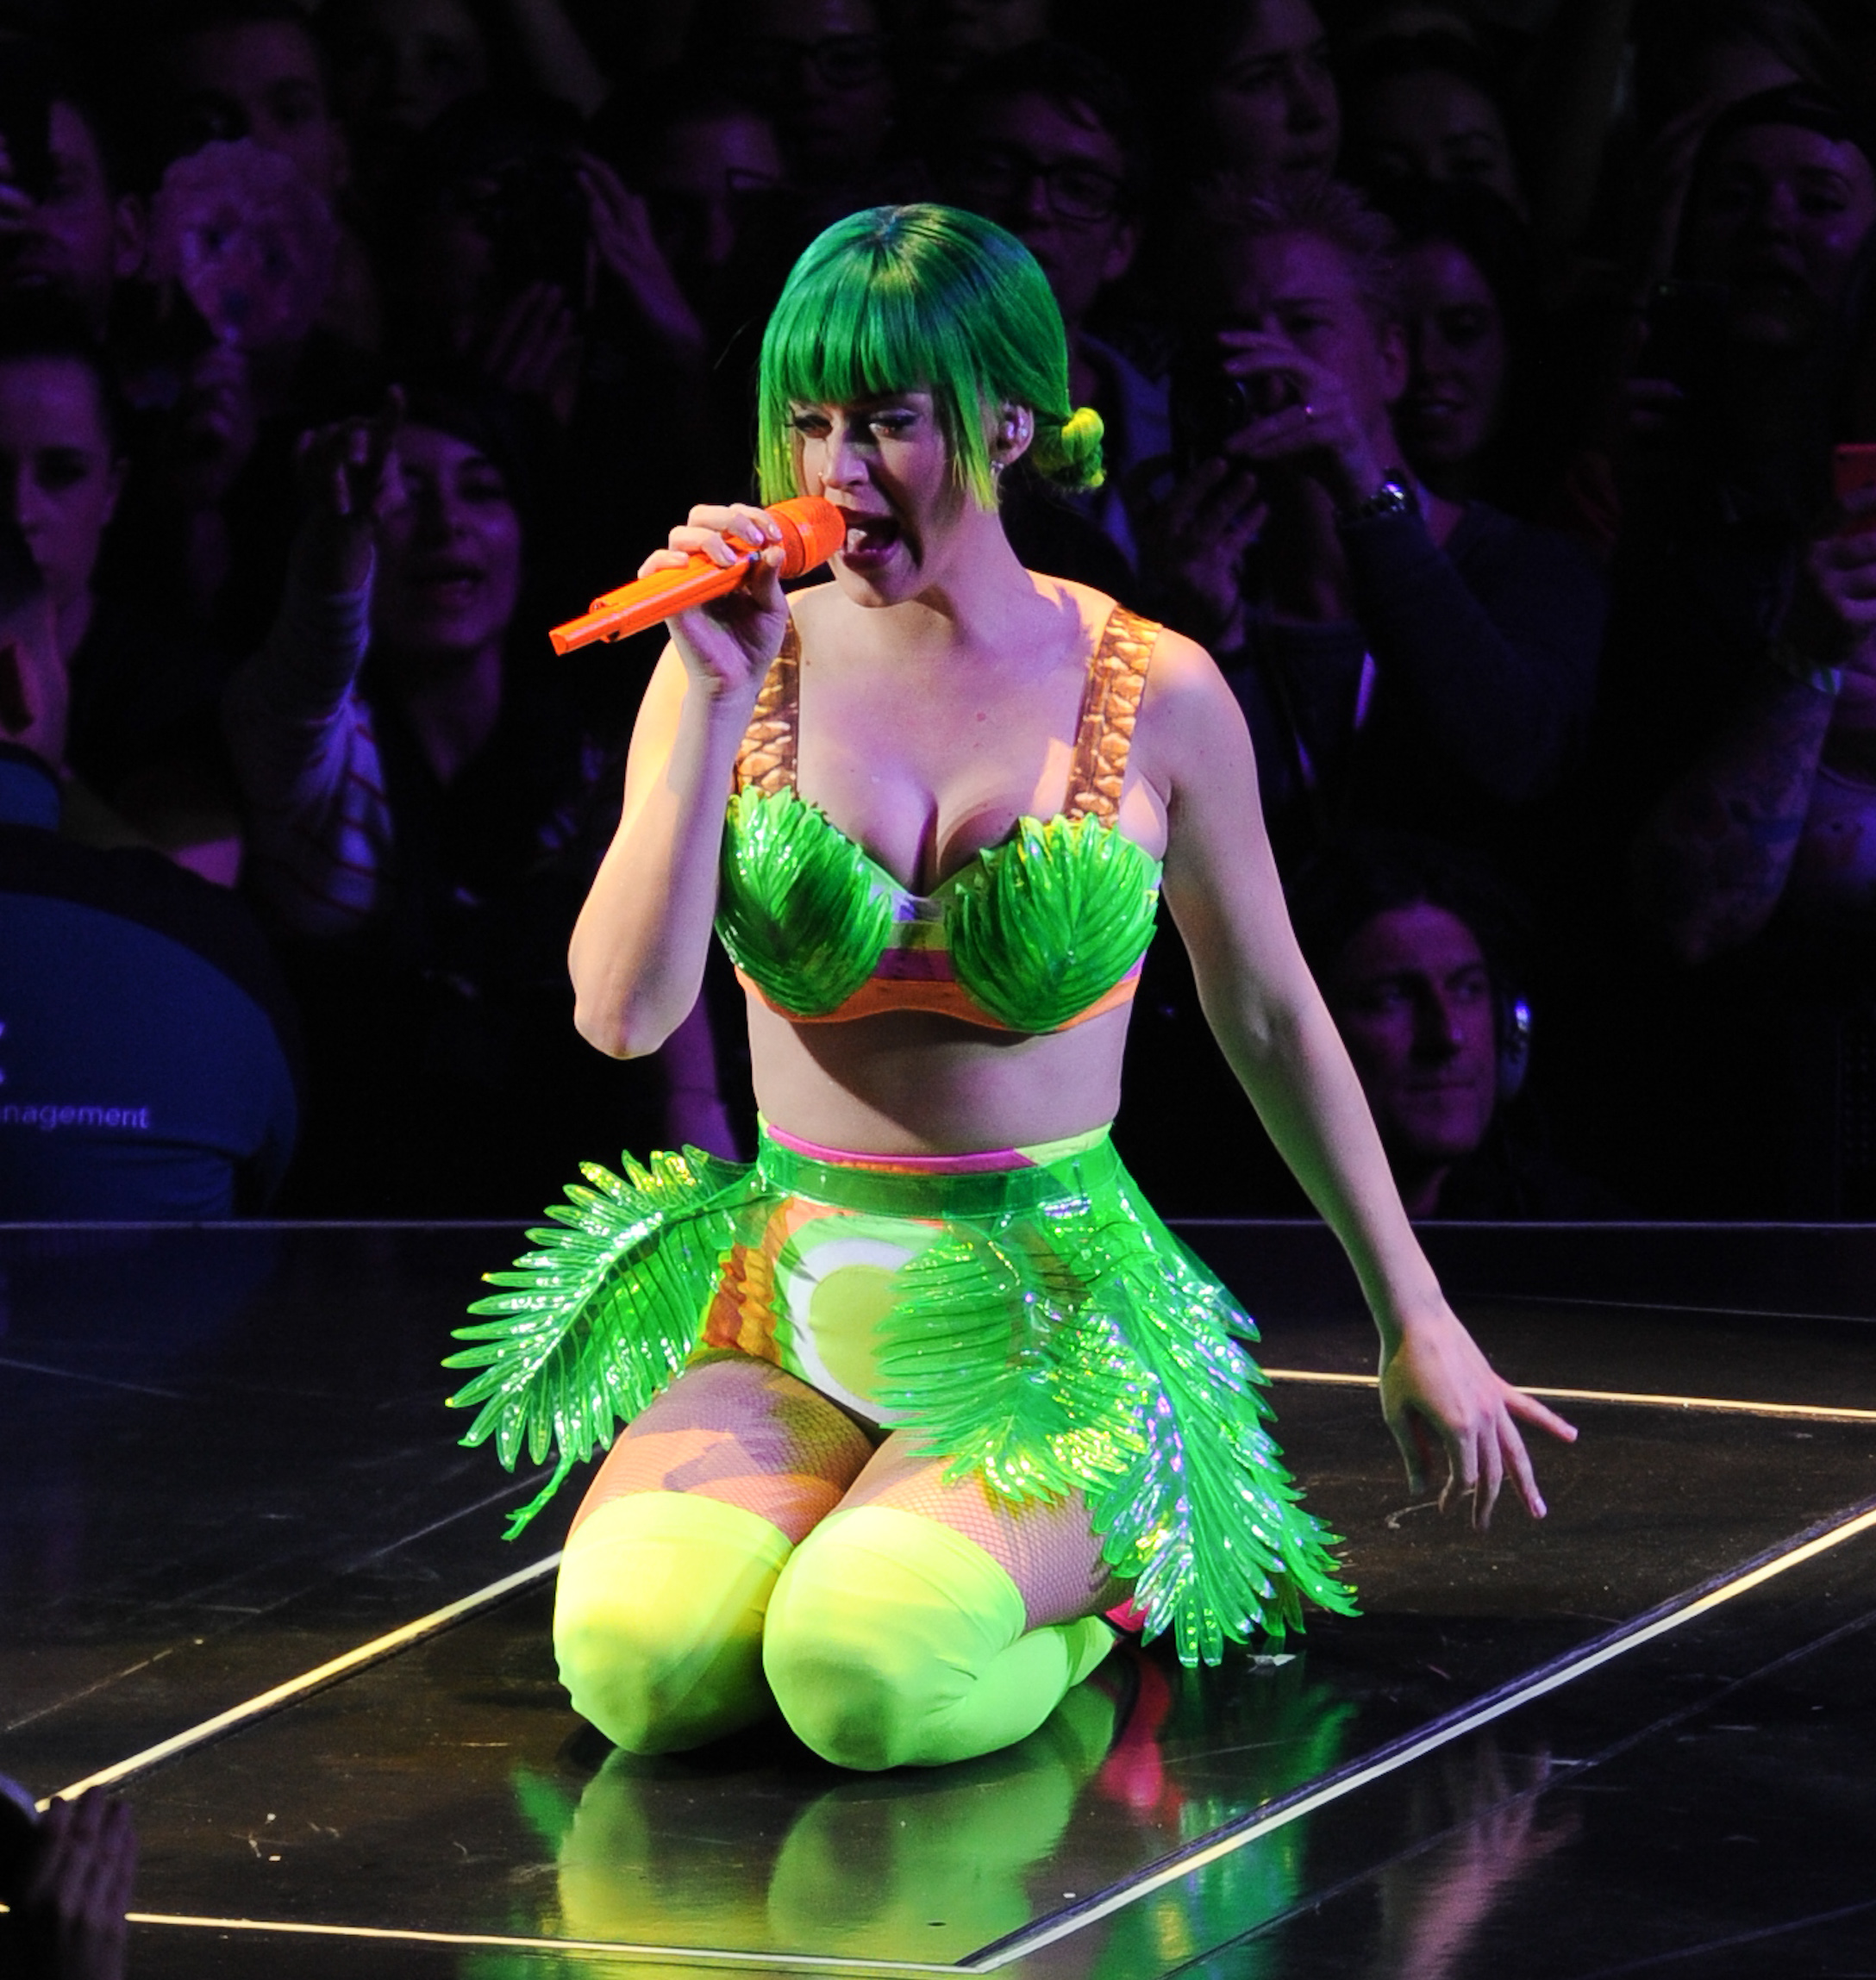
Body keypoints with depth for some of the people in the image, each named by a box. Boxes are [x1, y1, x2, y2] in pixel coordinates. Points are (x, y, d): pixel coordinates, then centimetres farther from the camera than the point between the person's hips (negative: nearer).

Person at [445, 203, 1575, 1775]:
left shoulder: (1151, 697, -4)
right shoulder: (747, 668, 0)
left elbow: (1271, 1015, 9)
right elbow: (623, 1014, -11)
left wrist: (1416, 1321, 15)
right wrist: (716, 701, -17)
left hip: (1057, 1307, -2)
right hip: (787, 1305, 2)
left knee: (869, 1674, -31)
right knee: (643, 1656, -27)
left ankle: (1073, 1579, 4)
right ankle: (876, 1527, 7)